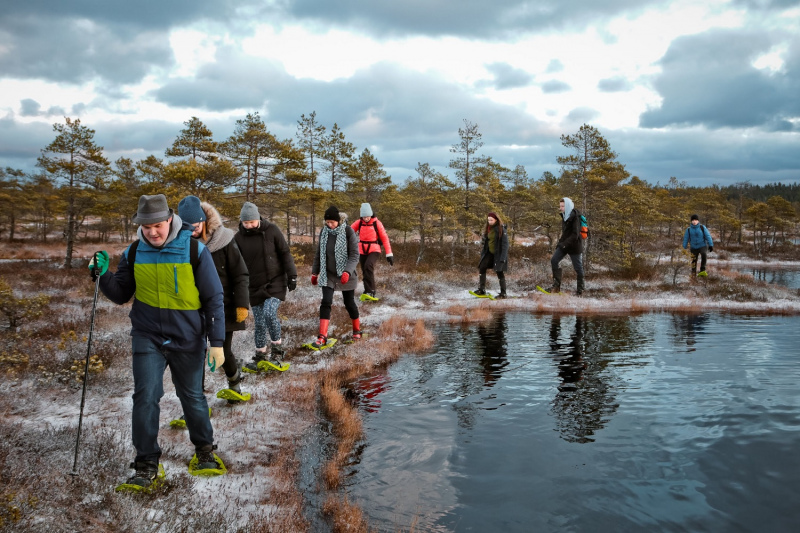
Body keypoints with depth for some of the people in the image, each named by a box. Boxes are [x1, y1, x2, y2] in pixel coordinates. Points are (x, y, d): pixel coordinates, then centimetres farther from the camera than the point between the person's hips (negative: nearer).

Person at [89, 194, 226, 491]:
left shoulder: (194, 250, -11)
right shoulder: (134, 253, -1)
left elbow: (214, 298, -7)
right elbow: (121, 295, 8)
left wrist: (217, 342, -9)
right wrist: (103, 274, -12)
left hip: (187, 340, -2)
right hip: (147, 338, 2)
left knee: (192, 397, 12)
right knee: (145, 397, -7)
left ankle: (204, 450, 34)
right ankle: (146, 464, 6)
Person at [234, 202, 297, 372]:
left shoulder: (271, 230, -6)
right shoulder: (239, 237, 0)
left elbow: (285, 253, -1)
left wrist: (292, 275, -6)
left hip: (275, 283, -3)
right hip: (254, 287, 3)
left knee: (269, 313, -21)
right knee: (259, 323, 6)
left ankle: (277, 350, -3)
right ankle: (260, 358, 20)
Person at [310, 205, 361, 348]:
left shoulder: (348, 232, -14)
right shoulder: (324, 231, -1)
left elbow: (354, 255, -16)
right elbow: (319, 253, 10)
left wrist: (347, 271, -30)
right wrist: (315, 272, 12)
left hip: (345, 275, -3)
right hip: (328, 275, 3)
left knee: (349, 303, 9)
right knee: (326, 303, -9)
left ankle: (357, 330, 32)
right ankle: (322, 337, -9)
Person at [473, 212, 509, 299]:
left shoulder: (501, 229, -13)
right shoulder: (488, 229, 8)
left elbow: (505, 244, -15)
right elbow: (485, 241, 19)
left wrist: (503, 257, -20)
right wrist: (483, 252, 14)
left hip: (498, 254, -7)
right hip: (490, 253, 7)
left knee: (500, 272, -2)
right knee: (482, 267, -5)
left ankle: (503, 293, 7)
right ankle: (482, 289, 1)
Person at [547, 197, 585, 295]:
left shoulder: (575, 217, -17)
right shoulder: (565, 216, 9)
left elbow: (575, 235, -22)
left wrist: (564, 243, -27)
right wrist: (560, 241, 12)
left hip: (574, 245, -8)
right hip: (564, 244, 8)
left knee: (578, 267, 3)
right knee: (554, 260, -7)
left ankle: (580, 289, 15)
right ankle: (556, 286, -5)